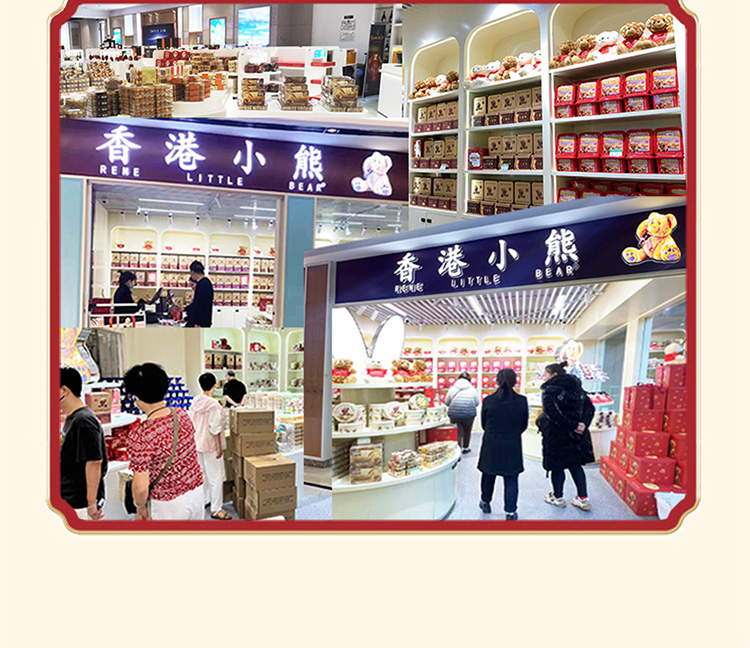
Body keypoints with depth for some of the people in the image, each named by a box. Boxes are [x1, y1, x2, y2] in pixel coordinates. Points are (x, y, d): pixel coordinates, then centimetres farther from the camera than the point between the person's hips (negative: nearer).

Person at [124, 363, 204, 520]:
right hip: (197, 490, 5)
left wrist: (140, 506, -1)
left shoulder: (139, 436, -26)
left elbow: (141, 487, -21)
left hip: (168, 503, -5)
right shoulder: (182, 415, -9)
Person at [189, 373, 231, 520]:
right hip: (210, 445, -7)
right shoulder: (213, 404, -20)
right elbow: (215, 429, -20)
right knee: (216, 478, 1)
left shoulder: (194, 402, 1)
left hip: (197, 443, 8)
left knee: (202, 474, 21)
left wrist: (195, 440, 19)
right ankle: (216, 510, 5)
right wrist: (219, 447, -14)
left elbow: (191, 423, 8)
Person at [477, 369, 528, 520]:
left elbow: (484, 424, 1)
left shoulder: (488, 400, -9)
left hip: (490, 445, 1)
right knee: (511, 479, 8)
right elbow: (524, 425, 2)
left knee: (488, 474, 21)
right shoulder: (521, 401, -10)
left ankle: (485, 502, 38)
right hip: (512, 446, -1)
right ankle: (510, 512, 11)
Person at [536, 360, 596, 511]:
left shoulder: (549, 392, -15)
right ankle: (583, 499, 20)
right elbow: (590, 408, 0)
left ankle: (557, 497, 24)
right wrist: (583, 423, -10)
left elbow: (553, 415, -27)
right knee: (575, 465, 17)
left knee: (557, 466, 10)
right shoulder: (576, 387, 5)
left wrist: (572, 426, -21)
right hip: (576, 436, 6)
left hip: (556, 436, -6)